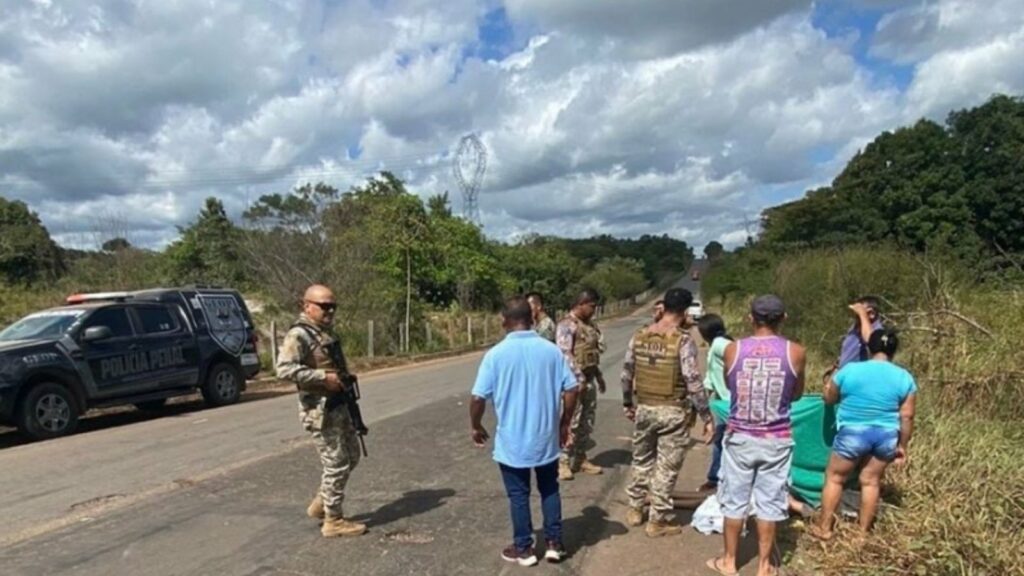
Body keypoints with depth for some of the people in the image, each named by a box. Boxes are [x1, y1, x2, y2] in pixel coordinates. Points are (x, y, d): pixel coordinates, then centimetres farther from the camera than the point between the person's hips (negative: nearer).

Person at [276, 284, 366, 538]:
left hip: (339, 406, 10)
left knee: (351, 457, 17)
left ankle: (321, 504, 31)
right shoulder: (298, 335, -16)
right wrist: (323, 377, -27)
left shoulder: (327, 332, 13)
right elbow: (284, 369, -28)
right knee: (336, 465, -2)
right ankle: (333, 521, 12)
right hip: (320, 410, -9)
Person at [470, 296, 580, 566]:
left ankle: (524, 549, 25)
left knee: (519, 495, 13)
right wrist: (564, 424, 10)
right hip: (546, 437, 3)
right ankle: (554, 544, 26)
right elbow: (571, 389, -3)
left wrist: (476, 426, 5)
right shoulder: (551, 350, -5)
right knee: (549, 490, 20)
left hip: (512, 440, -2)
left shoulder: (496, 354, -13)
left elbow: (478, 398, -13)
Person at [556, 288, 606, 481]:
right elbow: (565, 355, -21)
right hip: (575, 380, -8)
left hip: (589, 378, 9)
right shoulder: (567, 325, -14)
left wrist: (598, 375, 19)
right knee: (571, 422, -6)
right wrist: (579, 378, -23)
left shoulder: (590, 324, 13)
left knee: (587, 421, 13)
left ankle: (580, 458, 24)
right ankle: (563, 462, 2)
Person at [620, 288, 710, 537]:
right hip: (673, 412, -5)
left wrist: (628, 403, 19)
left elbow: (627, 373, 7)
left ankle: (635, 509, 31)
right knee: (666, 467, 6)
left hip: (644, 408, 5)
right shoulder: (683, 340, -15)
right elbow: (693, 381, -17)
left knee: (642, 460, 20)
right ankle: (658, 521, 15)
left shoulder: (639, 336, 1)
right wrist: (706, 414, -8)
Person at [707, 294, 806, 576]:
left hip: (739, 437, 0)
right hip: (776, 440, 0)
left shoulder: (732, 349, -8)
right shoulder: (796, 352, -8)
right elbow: (796, 394, 6)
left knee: (734, 500, 12)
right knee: (769, 502, 12)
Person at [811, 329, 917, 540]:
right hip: (886, 436, 3)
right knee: (871, 481, 16)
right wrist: (903, 446, 10)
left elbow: (829, 398, 4)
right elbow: (907, 416, -1)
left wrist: (829, 385, 25)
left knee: (835, 478, 11)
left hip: (853, 434, -3)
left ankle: (824, 528, 17)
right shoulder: (904, 377, -4)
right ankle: (863, 531, 24)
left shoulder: (850, 370, -9)